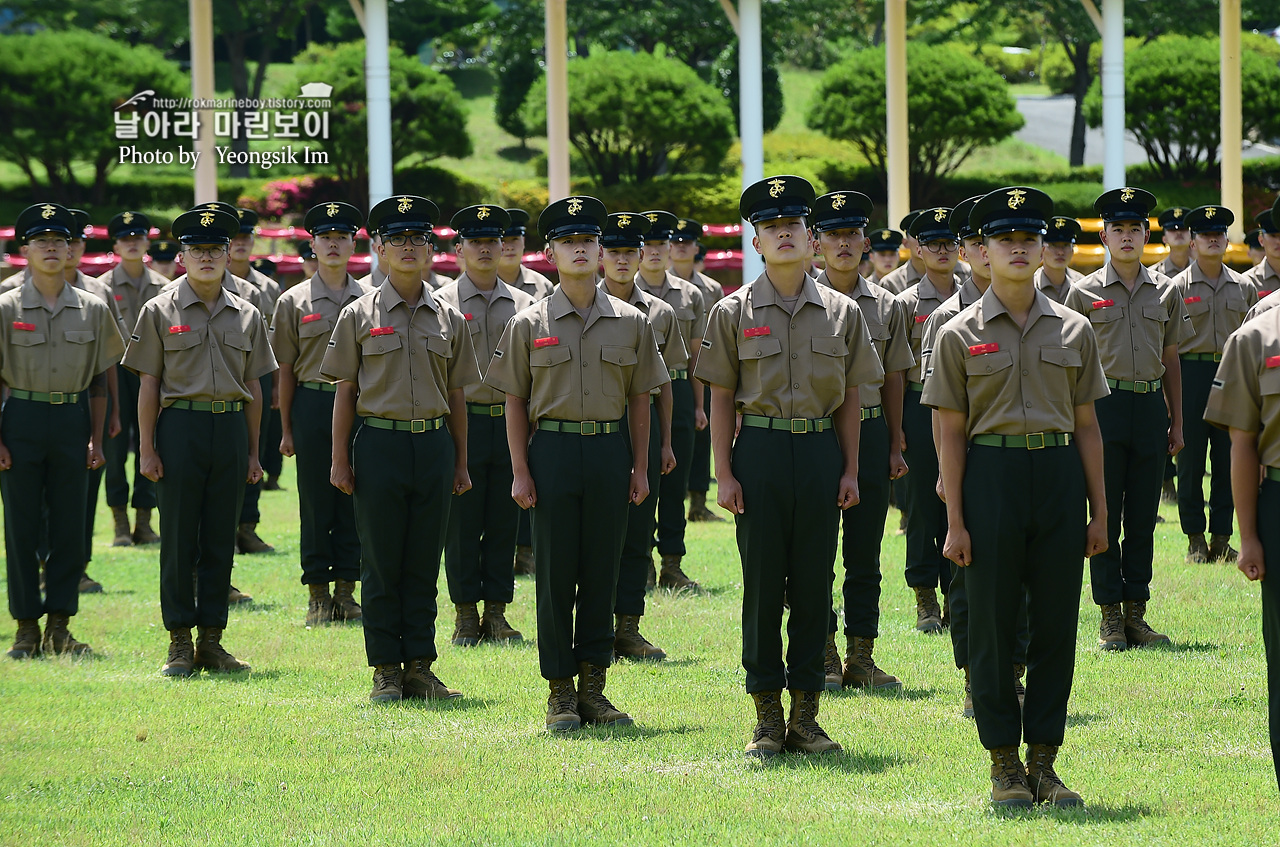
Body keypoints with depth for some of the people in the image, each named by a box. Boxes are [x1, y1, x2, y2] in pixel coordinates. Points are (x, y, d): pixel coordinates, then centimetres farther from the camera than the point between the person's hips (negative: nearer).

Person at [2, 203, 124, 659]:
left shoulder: (93, 310, 6)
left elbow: (99, 382, 11)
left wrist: (96, 440, 5)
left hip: (73, 421, 2)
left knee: (70, 527, 3)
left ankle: (60, 626, 12)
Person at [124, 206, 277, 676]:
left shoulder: (247, 315, 10)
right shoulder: (160, 310, 1)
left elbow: (253, 387, 13)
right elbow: (149, 383, 0)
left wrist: (252, 452, 10)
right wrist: (147, 449, -5)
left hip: (231, 426, 3)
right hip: (181, 426, -3)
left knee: (220, 540, 5)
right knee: (179, 538, -1)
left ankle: (212, 641, 11)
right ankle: (180, 644, 5)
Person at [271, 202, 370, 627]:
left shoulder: (370, 301, 8)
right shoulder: (294, 302, 3)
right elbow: (286, 369, 4)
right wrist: (286, 430, 1)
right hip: (313, 404, -1)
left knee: (353, 501, 4)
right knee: (315, 503, 1)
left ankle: (346, 591, 11)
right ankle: (318, 595, 8)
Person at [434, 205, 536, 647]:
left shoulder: (522, 304, 10)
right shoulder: (442, 303, 1)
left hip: (510, 422, 3)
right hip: (462, 422, -3)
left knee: (503, 522, 5)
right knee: (462, 524, 0)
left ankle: (497, 612, 11)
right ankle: (466, 614, 7)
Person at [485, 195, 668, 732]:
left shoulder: (631, 323, 7)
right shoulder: (529, 324, 2)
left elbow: (639, 400, 10)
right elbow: (515, 402, 3)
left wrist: (640, 467, 5)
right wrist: (520, 472, -3)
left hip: (610, 453, 2)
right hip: (553, 450, -2)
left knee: (602, 573, 5)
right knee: (555, 575, 0)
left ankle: (594, 687, 12)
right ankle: (560, 693, 7)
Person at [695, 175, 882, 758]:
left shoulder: (841, 311, 6)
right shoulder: (734, 312, 1)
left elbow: (850, 398, 9)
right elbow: (722, 400, 1)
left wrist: (850, 471, 4)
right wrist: (725, 475, -5)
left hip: (820, 452, 2)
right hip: (760, 450, -2)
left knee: (814, 583, 4)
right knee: (762, 583, 1)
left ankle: (806, 714, 11)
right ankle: (767, 717, 8)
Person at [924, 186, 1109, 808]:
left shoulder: (1073, 331, 9)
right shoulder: (960, 335, 2)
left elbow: (1087, 426, 11)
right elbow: (951, 432, 0)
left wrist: (1099, 511, 7)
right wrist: (955, 521, -5)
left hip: (1060, 474, 2)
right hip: (991, 475, -2)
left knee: (1056, 622, 3)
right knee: (992, 624, 0)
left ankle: (1044, 761, 12)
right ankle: (1004, 764, 10)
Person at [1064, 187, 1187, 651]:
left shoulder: (1166, 291, 9)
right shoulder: (1084, 292, 0)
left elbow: (1171, 360, 14)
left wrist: (1176, 423, 11)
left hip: (1151, 403, 3)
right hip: (1105, 402, -3)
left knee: (1143, 516, 5)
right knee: (1106, 516, 0)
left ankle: (1137, 612, 11)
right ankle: (1110, 616, 5)